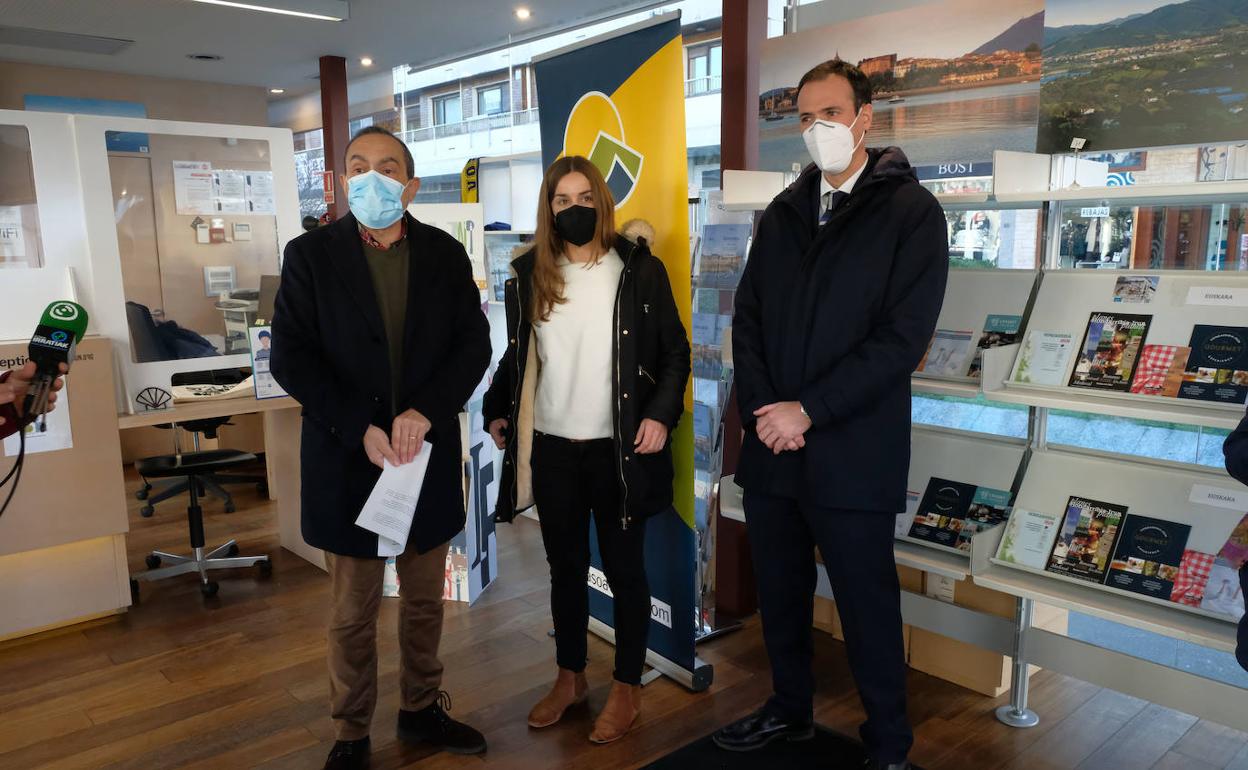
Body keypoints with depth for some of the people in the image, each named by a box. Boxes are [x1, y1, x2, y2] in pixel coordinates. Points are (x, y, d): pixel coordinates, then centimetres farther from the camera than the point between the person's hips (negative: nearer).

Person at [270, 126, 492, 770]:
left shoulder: (445, 254, 3)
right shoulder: (310, 254, -3)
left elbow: (474, 344, -2)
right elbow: (291, 359, -8)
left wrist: (426, 410, -16)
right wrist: (361, 429, -17)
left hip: (428, 454, 2)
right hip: (348, 459, -2)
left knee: (425, 601, 16)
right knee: (352, 612, 11)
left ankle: (422, 709, 36)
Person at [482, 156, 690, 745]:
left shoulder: (639, 269, -4)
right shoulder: (530, 275, 6)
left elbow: (675, 350, -2)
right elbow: (516, 355, 14)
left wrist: (661, 414, -13)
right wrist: (497, 411, 5)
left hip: (617, 447, -3)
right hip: (551, 447, 4)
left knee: (624, 568, 8)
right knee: (565, 567, 15)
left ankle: (627, 689, 24)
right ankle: (570, 678, 32)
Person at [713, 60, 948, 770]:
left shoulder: (911, 211, -5)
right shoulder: (784, 211, 12)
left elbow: (902, 337, -13)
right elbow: (749, 316, 8)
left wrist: (807, 411, -16)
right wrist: (760, 409, -7)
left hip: (853, 453, -5)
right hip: (770, 445, 5)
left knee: (868, 608, 8)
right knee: (779, 592, 17)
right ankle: (791, 710, 39)